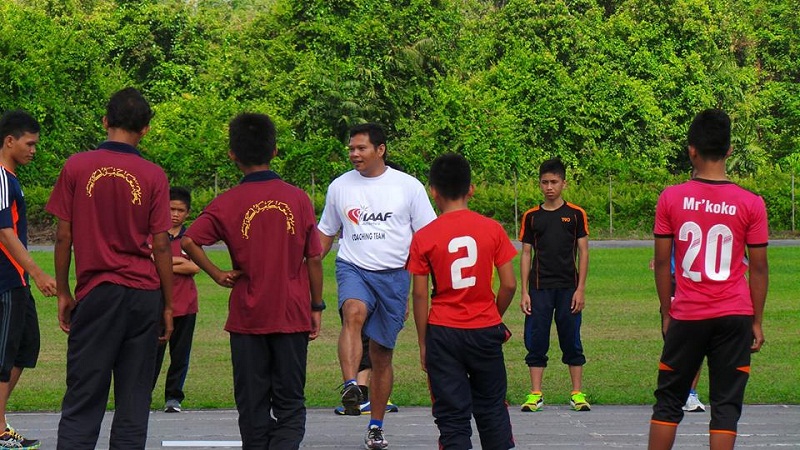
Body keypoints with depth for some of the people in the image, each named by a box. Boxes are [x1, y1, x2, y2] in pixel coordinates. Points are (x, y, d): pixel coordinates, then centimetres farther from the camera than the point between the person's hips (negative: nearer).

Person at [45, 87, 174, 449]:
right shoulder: (153, 176, -2)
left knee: (83, 397, 0)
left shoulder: (76, 168, -2)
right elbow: (161, 246, -1)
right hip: (144, 295, 1)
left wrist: (63, 293, 10)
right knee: (134, 399, 5)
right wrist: (168, 306, 7)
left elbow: (63, 236, 0)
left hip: (96, 293, -1)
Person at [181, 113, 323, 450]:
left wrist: (218, 275, -5)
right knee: (290, 403, 4)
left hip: (247, 318, 0)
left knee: (252, 405, 9)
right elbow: (314, 259, 0)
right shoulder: (298, 199, -3)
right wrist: (317, 307, 10)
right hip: (293, 317, 0)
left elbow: (188, 241, -17)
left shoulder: (227, 204, -6)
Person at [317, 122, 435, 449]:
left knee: (382, 354, 5)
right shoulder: (340, 186, 8)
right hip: (353, 268, 0)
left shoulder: (408, 186, 2)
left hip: (395, 274, 0)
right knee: (353, 312, -34)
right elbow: (325, 233, 19)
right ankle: (350, 386, -48)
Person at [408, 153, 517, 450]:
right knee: (492, 408, 16)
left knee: (452, 415, 2)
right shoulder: (492, 229, -3)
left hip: (444, 333, -1)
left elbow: (420, 295, -5)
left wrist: (423, 344, 3)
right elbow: (509, 284, -2)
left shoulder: (424, 238, -7)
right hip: (485, 332, 2)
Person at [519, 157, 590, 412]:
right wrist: (524, 291, 1)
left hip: (568, 288, -1)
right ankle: (535, 395, 5)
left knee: (572, 341, 2)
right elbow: (526, 254, 8)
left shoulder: (576, 214, 3)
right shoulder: (531, 217, 7)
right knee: (536, 342, 1)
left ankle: (577, 394, 8)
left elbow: (583, 251, 3)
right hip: (539, 288, 1)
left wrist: (580, 289, -5)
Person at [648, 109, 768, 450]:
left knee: (668, 401, 12)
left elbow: (662, 262, 1)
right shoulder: (750, 204, -5)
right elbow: (758, 269, -1)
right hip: (734, 318, 0)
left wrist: (666, 313, 11)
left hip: (687, 318, 1)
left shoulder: (671, 199, -4)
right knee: (726, 405, 2)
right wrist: (757, 322, 8)